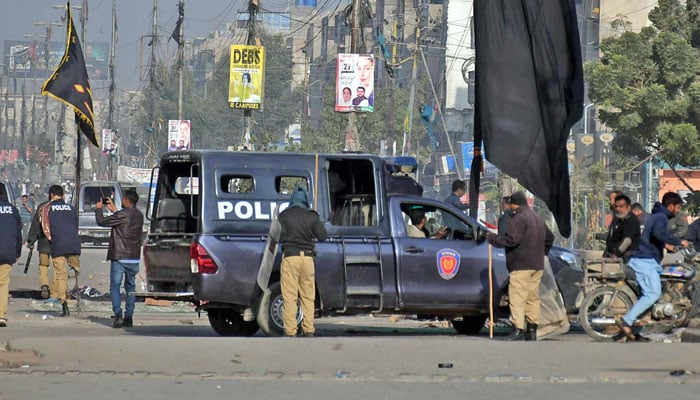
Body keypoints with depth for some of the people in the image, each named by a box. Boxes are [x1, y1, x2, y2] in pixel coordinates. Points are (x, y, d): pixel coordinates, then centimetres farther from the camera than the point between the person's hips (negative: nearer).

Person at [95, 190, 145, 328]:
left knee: (115, 286, -2)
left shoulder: (122, 215, -14)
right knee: (130, 286, 12)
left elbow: (101, 221, -8)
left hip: (119, 257, -6)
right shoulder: (139, 215, 10)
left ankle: (118, 314, -16)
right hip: (134, 258, 6)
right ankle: (128, 317, 9)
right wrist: (114, 209, 33)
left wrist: (98, 209, 10)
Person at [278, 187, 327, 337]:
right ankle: (309, 330, 6)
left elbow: (280, 236, -7)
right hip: (307, 257, 2)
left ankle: (290, 332, -6)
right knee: (308, 297, 8)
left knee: (289, 297, -2)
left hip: (290, 257, -2)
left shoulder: (284, 216, -1)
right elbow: (322, 236, 4)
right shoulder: (312, 216, 4)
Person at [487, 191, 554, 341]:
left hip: (521, 265, -9)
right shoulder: (538, 218, 20)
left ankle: (518, 330, -19)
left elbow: (512, 239, -21)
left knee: (517, 297, -11)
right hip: (537, 265, 9)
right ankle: (532, 331, 11)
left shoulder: (518, 219, -11)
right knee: (533, 297, 11)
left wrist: (493, 238, -9)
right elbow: (550, 237, 30)